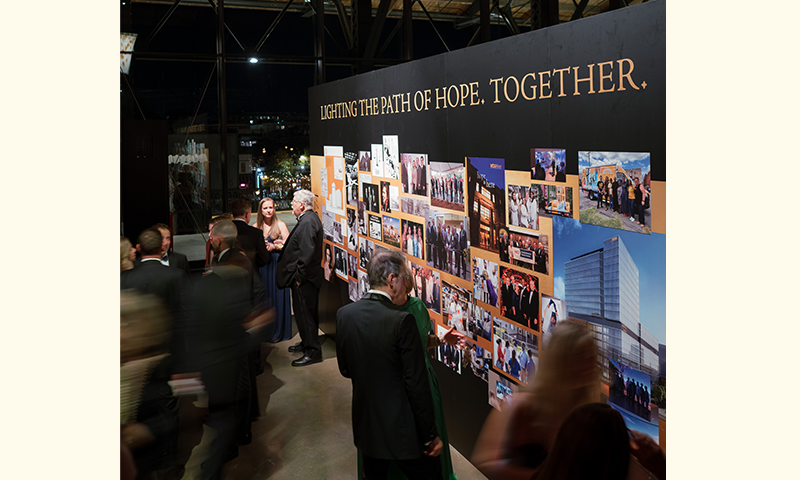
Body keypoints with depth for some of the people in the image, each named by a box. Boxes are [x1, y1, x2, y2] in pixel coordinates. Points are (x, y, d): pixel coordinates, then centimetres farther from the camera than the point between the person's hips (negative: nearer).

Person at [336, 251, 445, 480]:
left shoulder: (344, 314, -5)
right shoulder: (402, 320, -22)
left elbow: (345, 370, 7)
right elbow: (417, 384, -19)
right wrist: (431, 435, -8)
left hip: (366, 427, 6)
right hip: (403, 431, -5)